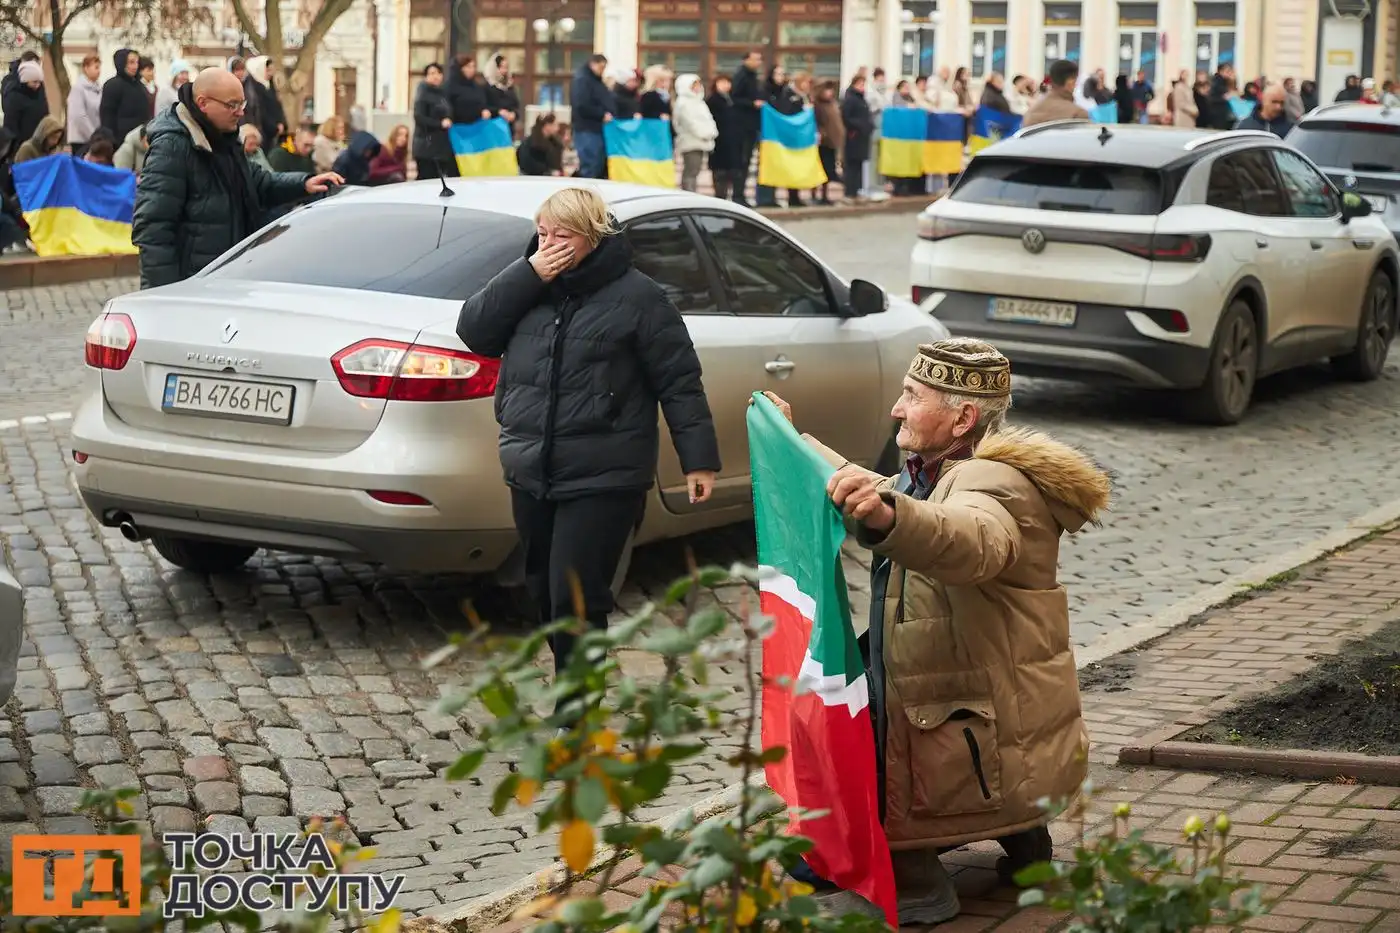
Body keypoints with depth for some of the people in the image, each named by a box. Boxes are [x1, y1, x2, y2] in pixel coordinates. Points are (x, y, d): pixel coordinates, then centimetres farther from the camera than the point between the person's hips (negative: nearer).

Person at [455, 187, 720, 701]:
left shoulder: (636, 296, -5)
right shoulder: (529, 286, 12)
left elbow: (679, 381, -4)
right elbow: (474, 330, 1)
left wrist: (699, 459, -8)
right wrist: (528, 275, -10)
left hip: (602, 479, -6)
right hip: (531, 474, 6)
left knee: (576, 602, -10)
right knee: (546, 596, 14)